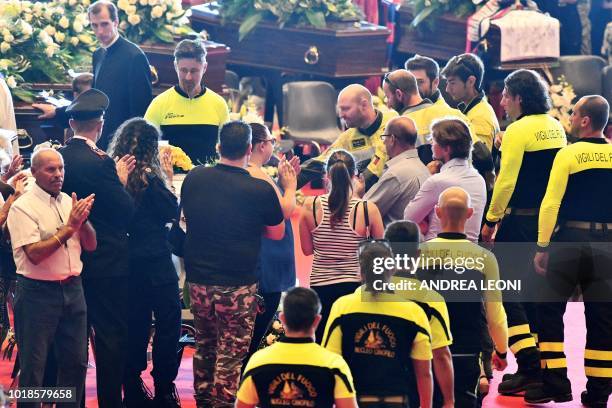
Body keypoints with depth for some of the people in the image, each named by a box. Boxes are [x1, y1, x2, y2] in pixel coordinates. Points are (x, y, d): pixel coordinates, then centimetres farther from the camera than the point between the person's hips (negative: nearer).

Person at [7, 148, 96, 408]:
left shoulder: (69, 202, 8)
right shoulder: (23, 207, -10)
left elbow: (90, 245, 8)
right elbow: (34, 254, -19)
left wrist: (83, 219, -11)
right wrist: (69, 227, -19)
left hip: (72, 289, 6)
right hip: (38, 292, -6)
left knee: (76, 361, 11)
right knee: (33, 365, 0)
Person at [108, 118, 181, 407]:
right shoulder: (150, 179, -17)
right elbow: (172, 212, -7)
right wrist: (168, 177, -1)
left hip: (127, 264, 6)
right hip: (156, 264, -6)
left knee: (135, 327, 14)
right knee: (168, 325, 5)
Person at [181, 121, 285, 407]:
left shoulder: (194, 178, -3)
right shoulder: (260, 190, -15)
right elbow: (277, 233, 1)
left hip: (198, 279, 5)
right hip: (237, 286, -5)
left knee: (204, 346, 21)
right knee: (231, 354, 3)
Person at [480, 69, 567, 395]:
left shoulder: (519, 130, -12)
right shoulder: (556, 128, 11)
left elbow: (506, 180, -15)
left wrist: (491, 219, -9)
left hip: (521, 219, -8)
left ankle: (529, 365, -12)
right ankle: (542, 363, 15)